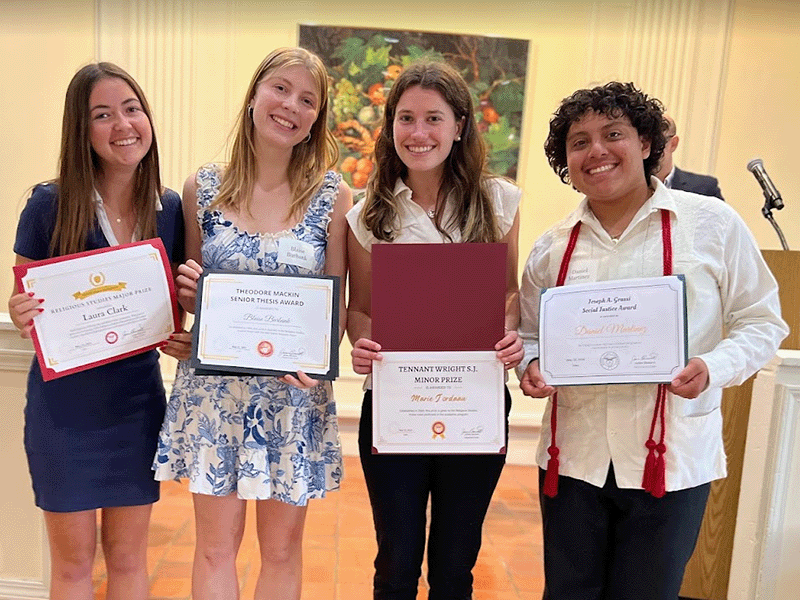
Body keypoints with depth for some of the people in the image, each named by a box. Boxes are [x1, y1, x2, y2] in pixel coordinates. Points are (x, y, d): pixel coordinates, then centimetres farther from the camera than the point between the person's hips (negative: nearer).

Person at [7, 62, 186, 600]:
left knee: (128, 555, 16)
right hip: (63, 400, -2)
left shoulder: (170, 209, -2)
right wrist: (21, 315, -23)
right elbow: (24, 300, -1)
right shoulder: (49, 204, -10)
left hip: (138, 398, 2)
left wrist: (181, 339, -12)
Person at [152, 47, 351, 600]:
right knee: (216, 546, 12)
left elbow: (339, 303, -2)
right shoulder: (202, 188, 1)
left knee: (282, 550, 13)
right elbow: (189, 295, 10)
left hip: (295, 393, -1)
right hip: (213, 386, 1)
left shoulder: (333, 196, -4)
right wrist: (186, 289, -13)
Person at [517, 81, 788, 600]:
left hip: (671, 460, -2)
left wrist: (713, 368, -17)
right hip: (573, 457, 3)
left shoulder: (712, 224, -3)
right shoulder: (553, 247, 6)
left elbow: (761, 321, 1)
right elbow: (529, 334, 14)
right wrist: (531, 366, -8)